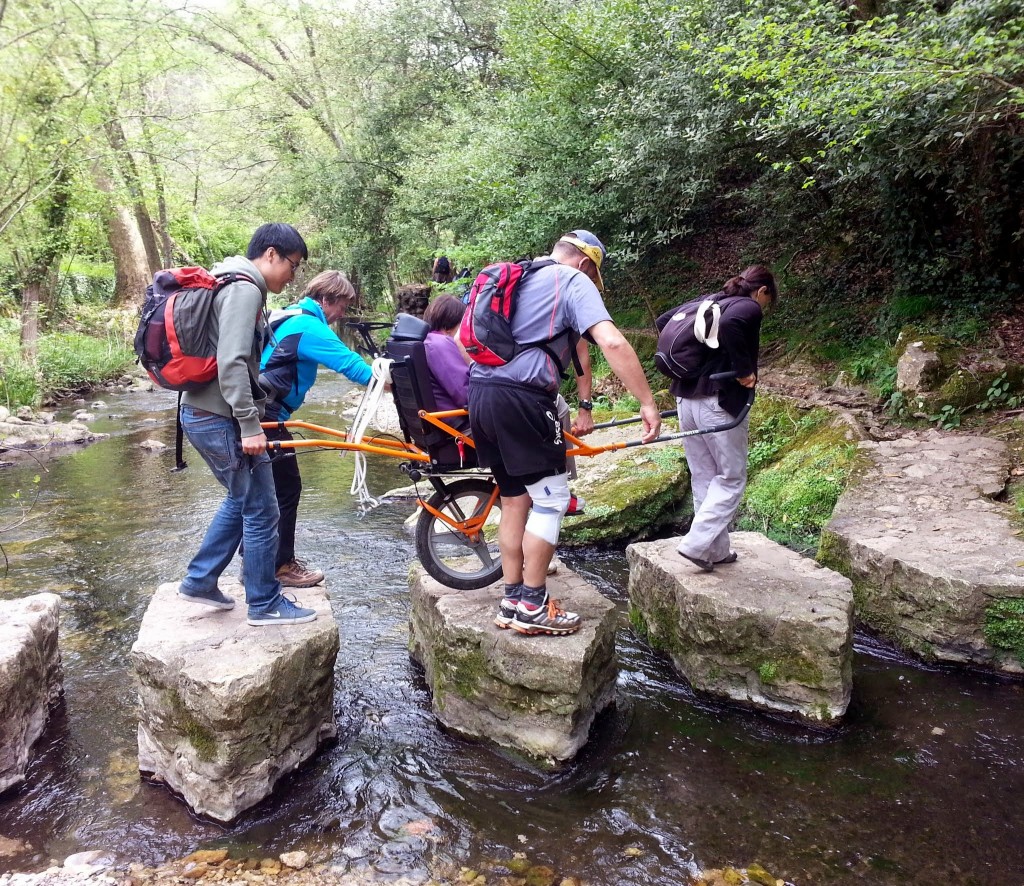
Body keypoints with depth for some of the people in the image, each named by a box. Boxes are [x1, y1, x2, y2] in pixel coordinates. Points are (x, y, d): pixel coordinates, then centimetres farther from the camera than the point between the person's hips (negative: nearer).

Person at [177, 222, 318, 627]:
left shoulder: (233, 284, 16)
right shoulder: (245, 289, -16)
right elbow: (231, 363, -26)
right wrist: (250, 425, -25)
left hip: (204, 413, 11)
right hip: (221, 419, -11)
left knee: (241, 499, 22)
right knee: (261, 510, 0)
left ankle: (199, 581, 30)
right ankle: (265, 604, 13)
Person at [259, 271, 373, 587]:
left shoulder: (290, 317, 18)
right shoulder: (308, 325, -13)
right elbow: (347, 361, -24)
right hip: (266, 415, -10)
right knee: (286, 488, -1)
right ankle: (282, 566, 8)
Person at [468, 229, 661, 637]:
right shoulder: (574, 282, 2)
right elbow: (612, 343, -14)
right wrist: (648, 403, -12)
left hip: (479, 393, 8)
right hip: (521, 399, -8)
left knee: (515, 497, 16)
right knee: (551, 499, 2)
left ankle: (512, 600, 22)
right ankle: (532, 607, 7)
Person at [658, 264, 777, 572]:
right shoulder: (749, 307, -4)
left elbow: (663, 321, 20)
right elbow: (729, 325, -28)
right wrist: (743, 369, -18)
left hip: (686, 397, 8)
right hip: (720, 402, -8)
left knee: (703, 477, 14)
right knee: (731, 477, 6)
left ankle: (716, 550, 22)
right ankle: (697, 544, -2)